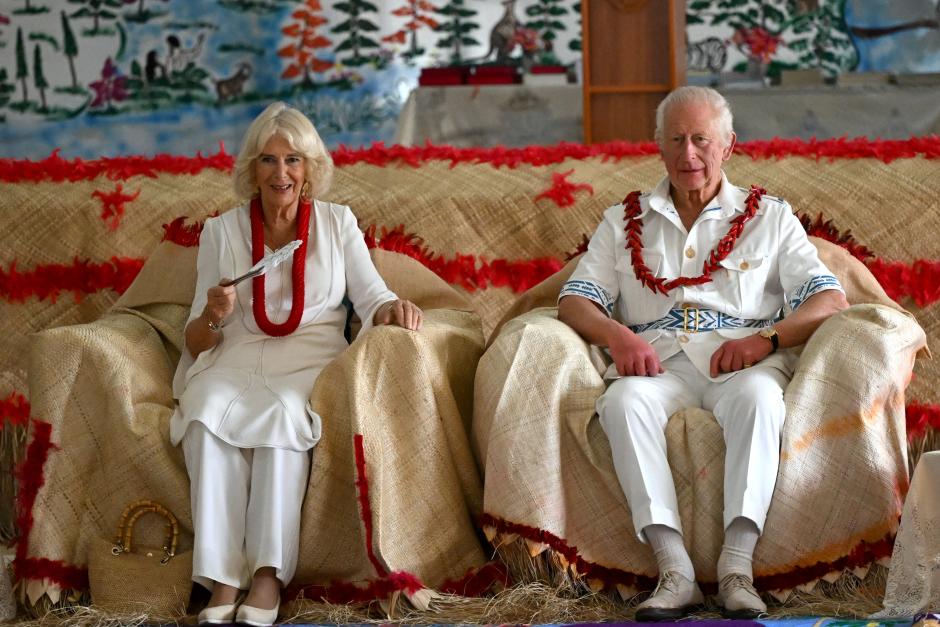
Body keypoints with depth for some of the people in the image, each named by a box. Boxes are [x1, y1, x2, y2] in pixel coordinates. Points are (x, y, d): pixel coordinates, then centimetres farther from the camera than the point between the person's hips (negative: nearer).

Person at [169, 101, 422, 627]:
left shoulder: (337, 223, 13)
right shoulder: (222, 231, 12)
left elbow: (371, 298, 4)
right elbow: (198, 340, 10)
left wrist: (393, 308, -20)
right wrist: (213, 316, -14)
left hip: (309, 361, -1)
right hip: (236, 361, 1)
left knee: (282, 411, -36)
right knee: (209, 412, -34)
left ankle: (269, 576, -37)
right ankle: (222, 582, -36)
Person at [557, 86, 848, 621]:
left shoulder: (770, 217, 18)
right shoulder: (624, 221, 23)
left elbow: (831, 299, 6)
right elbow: (575, 301, 12)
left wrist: (766, 338, -13)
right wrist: (616, 334, -12)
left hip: (743, 362, -1)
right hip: (657, 362, 1)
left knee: (759, 396, -38)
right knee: (624, 400, -35)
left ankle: (737, 566, -42)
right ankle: (675, 571, -40)